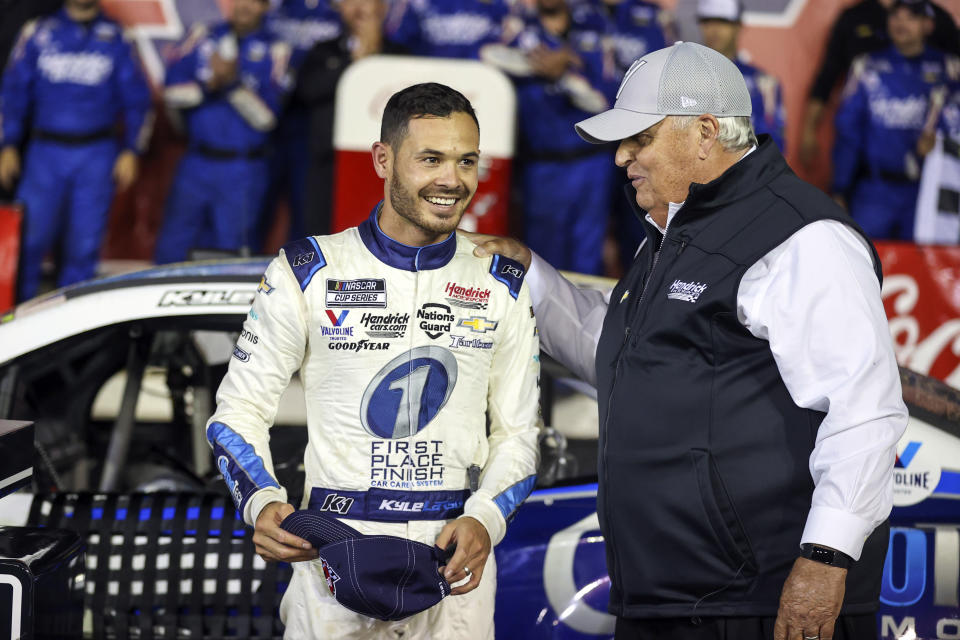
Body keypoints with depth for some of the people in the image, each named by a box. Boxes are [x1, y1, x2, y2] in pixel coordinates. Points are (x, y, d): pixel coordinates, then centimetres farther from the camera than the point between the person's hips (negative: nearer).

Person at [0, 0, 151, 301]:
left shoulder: (115, 37, 6)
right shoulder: (38, 33, 6)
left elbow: (137, 101, 8)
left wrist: (131, 152, 0)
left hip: (96, 156, 0)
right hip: (45, 153, 0)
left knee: (84, 245, 0)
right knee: (29, 239, -7)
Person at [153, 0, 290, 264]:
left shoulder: (275, 51, 1)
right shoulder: (203, 37, 8)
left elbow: (267, 116, -8)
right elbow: (172, 92, 1)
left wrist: (233, 84, -20)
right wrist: (209, 85, -16)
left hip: (243, 172, -2)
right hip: (196, 165, 2)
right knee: (171, 252, 4)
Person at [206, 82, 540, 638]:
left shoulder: (502, 288, 6)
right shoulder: (308, 276, -1)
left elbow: (516, 431, 9)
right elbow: (240, 410, 2)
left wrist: (484, 520, -10)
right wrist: (262, 503, -17)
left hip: (456, 559, 2)